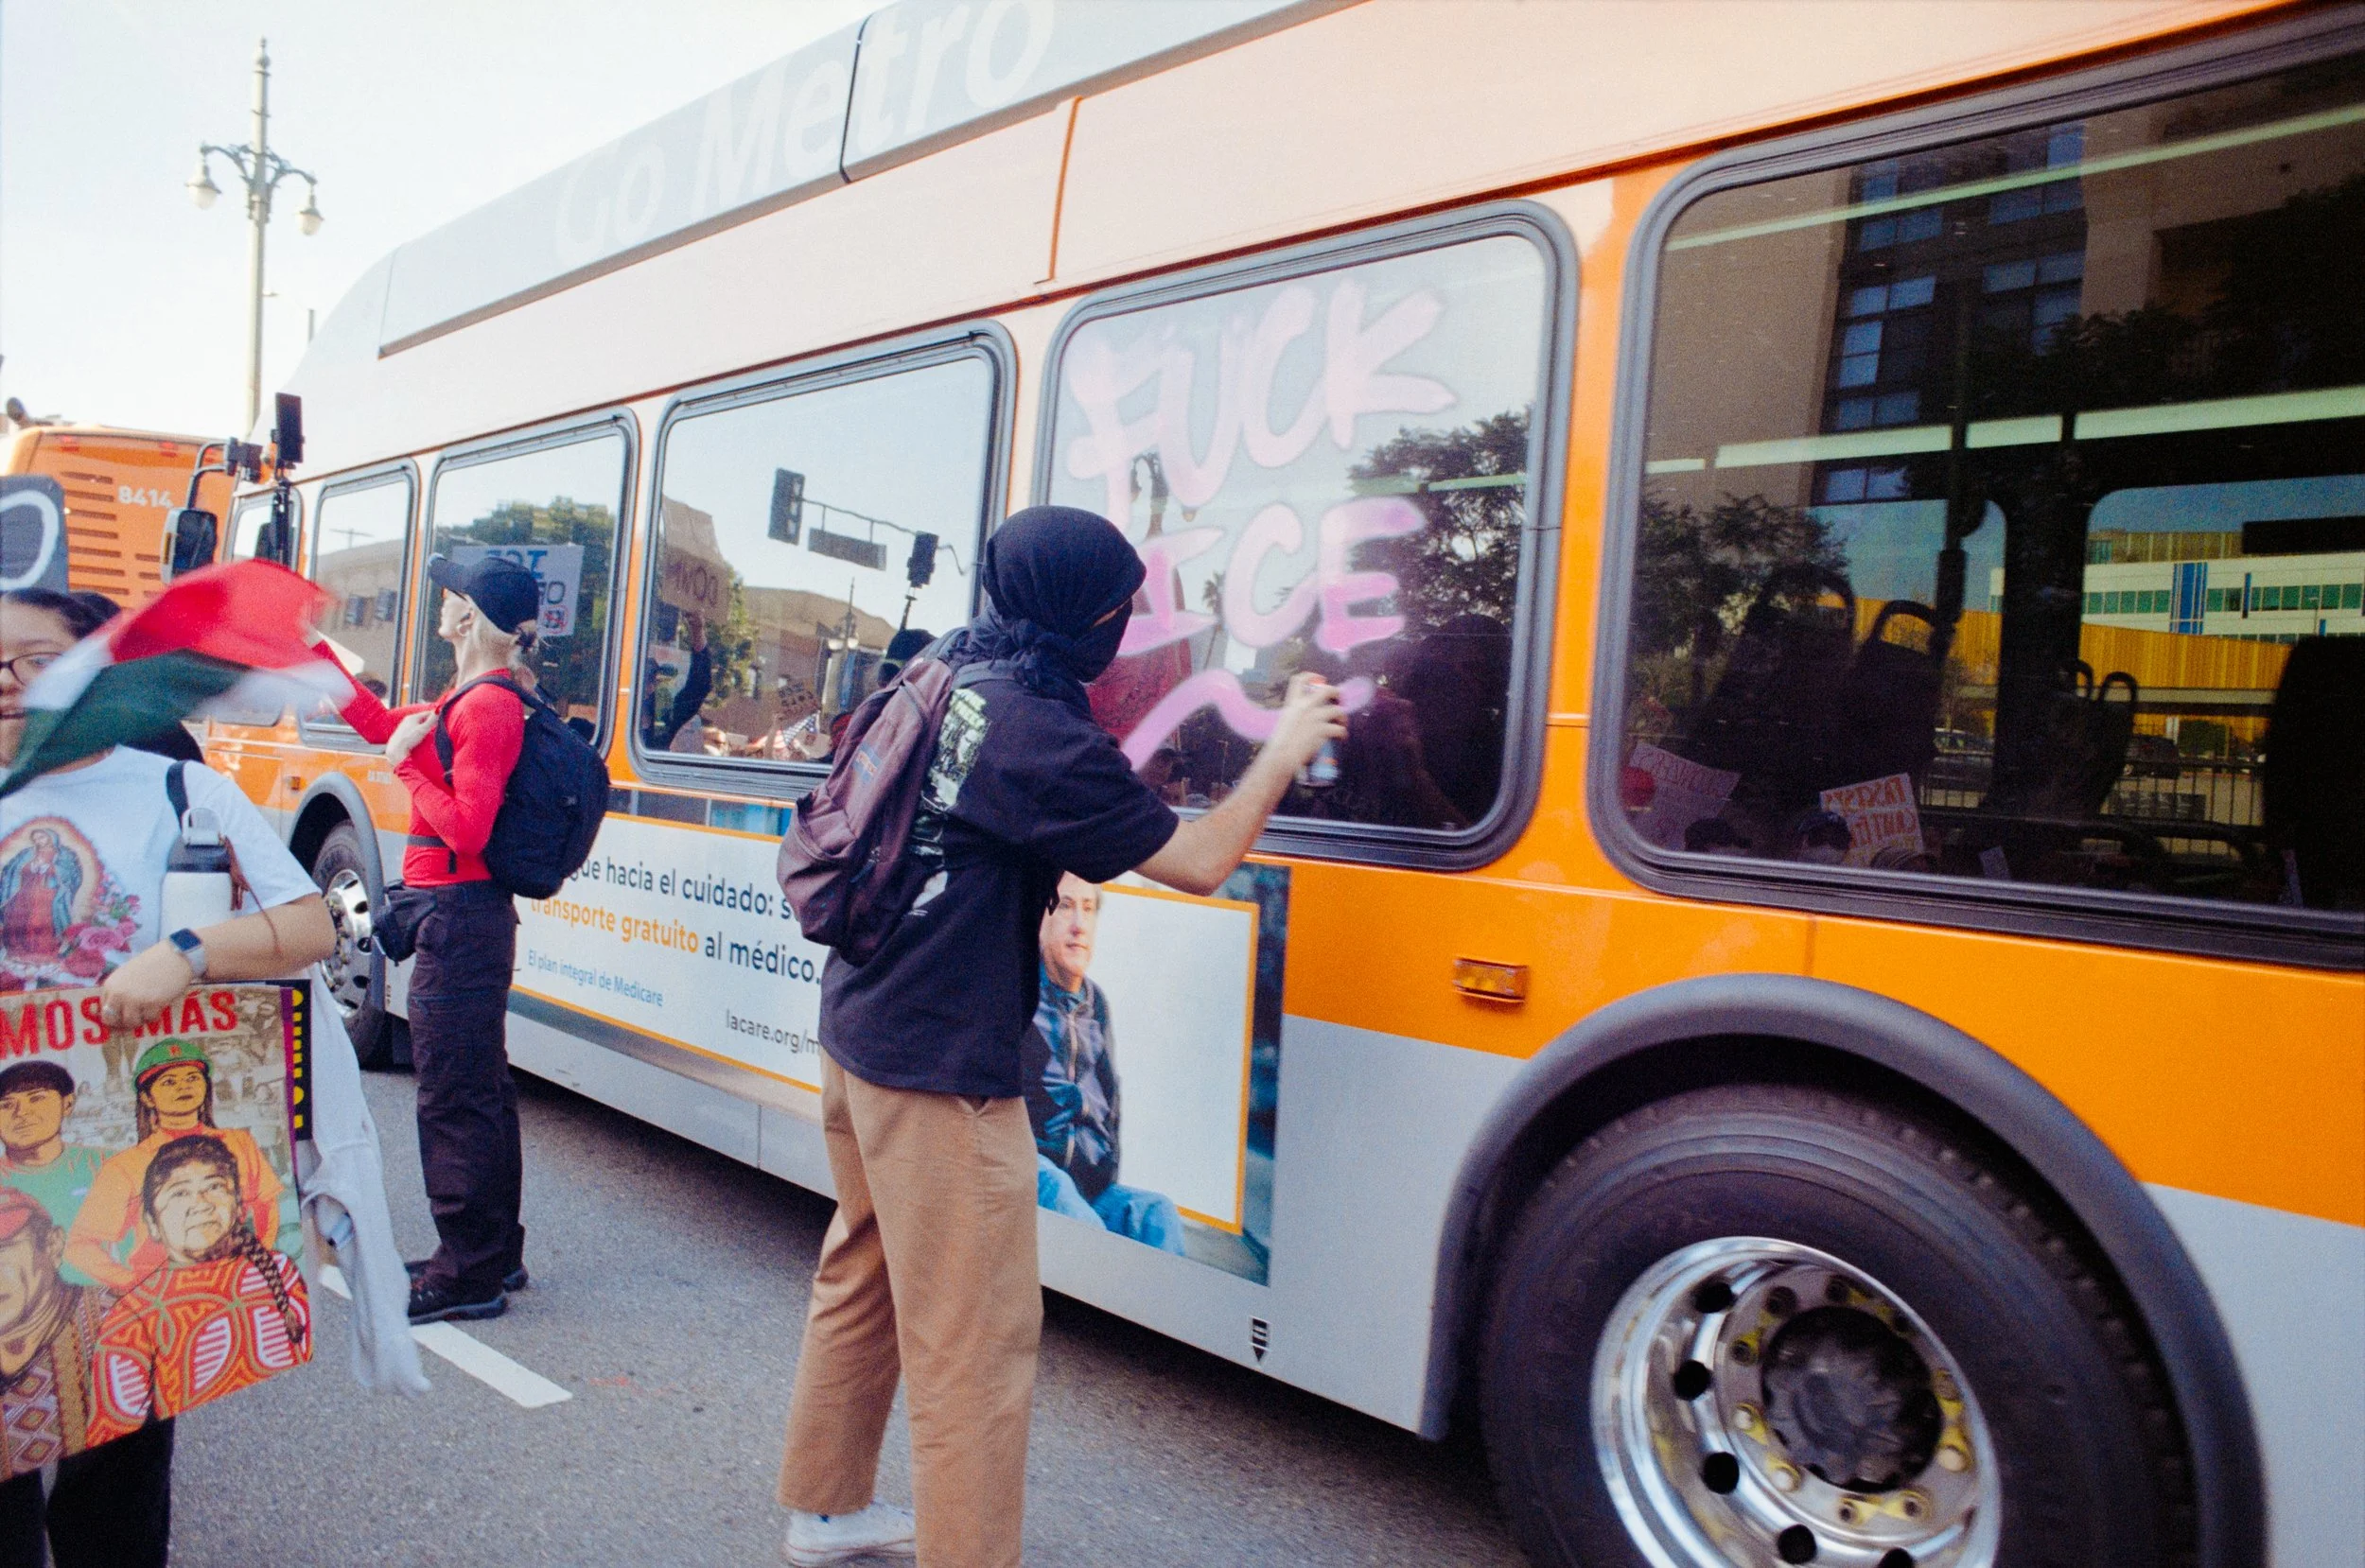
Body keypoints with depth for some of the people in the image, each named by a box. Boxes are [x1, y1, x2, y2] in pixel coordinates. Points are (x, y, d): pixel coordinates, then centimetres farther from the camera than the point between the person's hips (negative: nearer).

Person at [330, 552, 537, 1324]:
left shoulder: (488, 707, -18)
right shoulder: (468, 698, 12)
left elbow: (467, 828, -23)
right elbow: (382, 724, 25)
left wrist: (408, 764, -12)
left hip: (457, 919, -10)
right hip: (472, 916, 10)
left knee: (453, 1095, -2)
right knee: (481, 1091, 17)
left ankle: (467, 1275, 9)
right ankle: (494, 1253, 30)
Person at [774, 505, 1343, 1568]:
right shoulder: (1041, 737, -21)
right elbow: (1198, 861, -12)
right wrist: (1284, 751, 0)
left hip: (854, 1033, 10)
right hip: (942, 1078, -10)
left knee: (862, 1281, 24)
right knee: (973, 1342, 2)